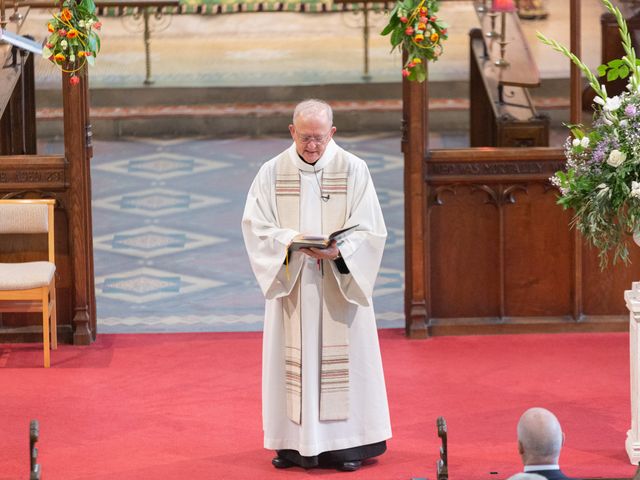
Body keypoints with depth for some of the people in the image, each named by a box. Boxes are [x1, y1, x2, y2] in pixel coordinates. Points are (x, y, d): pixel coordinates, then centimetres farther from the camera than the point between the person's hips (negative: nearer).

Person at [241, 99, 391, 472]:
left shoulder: (353, 169, -2)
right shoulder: (272, 172, 2)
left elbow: (370, 230, -6)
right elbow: (256, 226, -2)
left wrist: (339, 250, -23)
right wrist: (291, 239, -20)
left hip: (341, 284, -1)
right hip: (290, 284, 1)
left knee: (340, 356, 0)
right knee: (293, 359, 2)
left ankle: (348, 443, 6)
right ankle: (295, 443, 7)